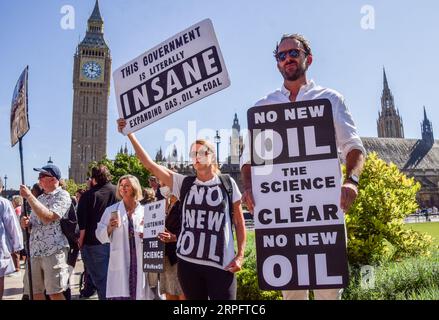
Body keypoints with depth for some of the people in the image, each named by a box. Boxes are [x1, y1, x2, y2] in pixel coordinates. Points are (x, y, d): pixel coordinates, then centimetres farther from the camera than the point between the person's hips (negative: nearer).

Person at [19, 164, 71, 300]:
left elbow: (48, 217, -21)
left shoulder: (62, 195, -6)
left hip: (54, 251, -7)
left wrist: (29, 196, -16)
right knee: (36, 292, 11)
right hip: (35, 252, 8)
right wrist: (27, 223, 0)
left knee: (55, 293, -6)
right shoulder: (39, 198, 18)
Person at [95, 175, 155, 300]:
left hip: (141, 262, 0)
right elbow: (100, 236, 6)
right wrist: (109, 228, -12)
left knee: (140, 294, 5)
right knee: (120, 295, -1)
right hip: (120, 263, 0)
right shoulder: (111, 210, 7)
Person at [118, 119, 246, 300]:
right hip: (188, 262, 3)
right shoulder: (184, 183, 5)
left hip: (221, 264, -2)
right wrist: (130, 134, -4)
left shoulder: (227, 183, 1)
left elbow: (239, 222, 5)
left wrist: (240, 255, -3)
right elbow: (149, 164, 0)